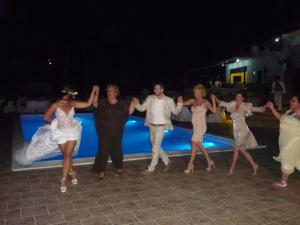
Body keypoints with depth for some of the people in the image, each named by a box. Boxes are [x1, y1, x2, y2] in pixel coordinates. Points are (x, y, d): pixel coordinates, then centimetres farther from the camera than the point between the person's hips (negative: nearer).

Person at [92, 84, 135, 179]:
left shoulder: (121, 104, 3)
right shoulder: (103, 102, -3)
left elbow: (129, 112, 3)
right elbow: (95, 104, -20)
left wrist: (133, 103, -7)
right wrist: (96, 93, -31)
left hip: (117, 132, 2)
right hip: (104, 132, -1)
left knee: (116, 149, 14)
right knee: (103, 150, -2)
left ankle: (119, 167, 35)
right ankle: (101, 171, 10)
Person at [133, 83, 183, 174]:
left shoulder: (169, 100, -10)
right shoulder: (150, 98, -3)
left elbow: (176, 112, -2)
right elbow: (142, 108, -2)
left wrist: (179, 104, -19)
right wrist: (137, 104, -22)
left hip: (161, 126, -5)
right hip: (151, 126, 5)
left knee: (155, 148, -4)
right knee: (156, 146, 17)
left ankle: (151, 168, 10)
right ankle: (167, 161, 36)